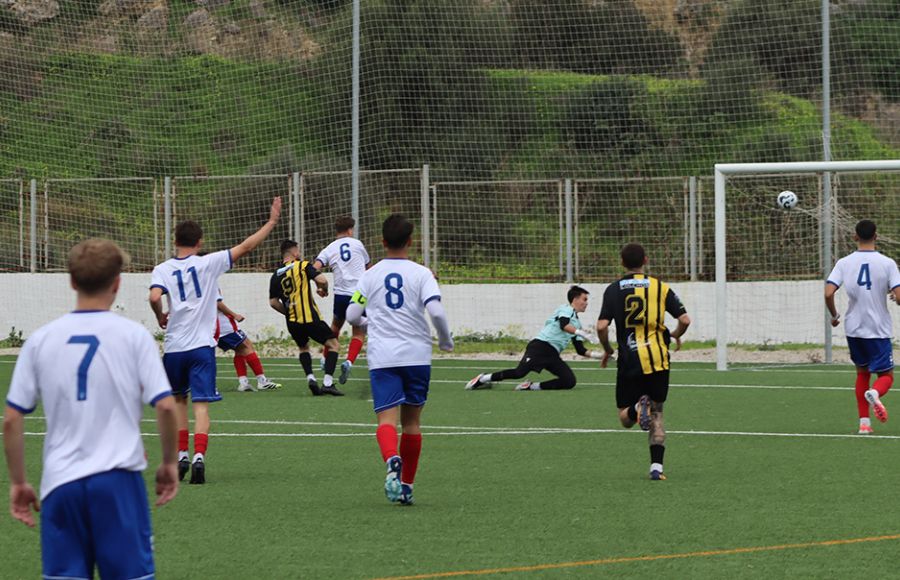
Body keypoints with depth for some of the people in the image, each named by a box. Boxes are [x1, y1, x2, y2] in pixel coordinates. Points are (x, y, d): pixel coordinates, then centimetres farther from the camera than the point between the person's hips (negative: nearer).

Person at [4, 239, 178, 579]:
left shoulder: (41, 340, 5)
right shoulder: (133, 336, -1)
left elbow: (11, 420, 4)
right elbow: (165, 406, -6)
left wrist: (18, 483, 14)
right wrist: (170, 463, 9)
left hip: (60, 484, 2)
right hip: (118, 480, -2)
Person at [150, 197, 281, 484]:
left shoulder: (163, 270, 0)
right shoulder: (208, 263, 0)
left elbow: (155, 297, -18)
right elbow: (245, 247, 2)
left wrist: (160, 317, 4)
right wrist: (272, 221, 10)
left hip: (174, 347, 1)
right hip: (202, 345, -1)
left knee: (179, 399, 22)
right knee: (201, 405, -5)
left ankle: (182, 454, 21)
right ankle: (199, 456, -22)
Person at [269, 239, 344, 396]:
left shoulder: (276, 276, 11)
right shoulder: (303, 266, -2)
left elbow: (273, 302, 11)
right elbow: (322, 280, -14)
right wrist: (323, 290, 8)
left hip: (292, 322, 5)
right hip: (310, 318, -5)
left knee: (303, 348, 29)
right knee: (333, 345, 6)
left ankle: (310, 378, 7)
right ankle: (328, 382, -9)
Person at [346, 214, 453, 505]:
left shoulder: (370, 275, 6)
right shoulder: (421, 274, 0)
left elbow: (352, 315, 7)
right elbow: (436, 311, -13)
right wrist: (446, 340, 5)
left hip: (382, 357, 0)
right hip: (417, 355, 0)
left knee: (387, 418, -11)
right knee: (412, 420, 14)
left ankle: (392, 460, -42)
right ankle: (407, 486, 18)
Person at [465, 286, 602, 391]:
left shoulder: (577, 323, 26)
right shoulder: (566, 310, 1)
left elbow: (580, 350, 25)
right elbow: (563, 325, -22)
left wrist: (595, 354, 13)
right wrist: (579, 332, -33)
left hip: (552, 354, 8)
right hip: (541, 346, -8)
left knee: (570, 381, -10)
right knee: (520, 372, -24)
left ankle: (532, 386, -5)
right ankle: (483, 378, -7)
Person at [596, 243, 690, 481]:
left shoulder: (613, 290, 0)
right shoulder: (660, 287, 2)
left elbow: (602, 326, -8)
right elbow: (685, 320, -3)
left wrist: (607, 350, 10)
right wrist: (676, 335, 19)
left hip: (629, 361, -1)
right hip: (658, 361, 1)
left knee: (625, 418, 9)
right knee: (657, 413, 15)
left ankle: (638, 408, -27)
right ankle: (656, 466, 3)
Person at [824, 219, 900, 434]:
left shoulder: (844, 263, -3)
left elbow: (828, 293, -11)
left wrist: (834, 315, 7)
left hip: (854, 328, 3)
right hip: (879, 329, -3)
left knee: (862, 373, 20)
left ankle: (864, 422, 13)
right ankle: (875, 393, -29)